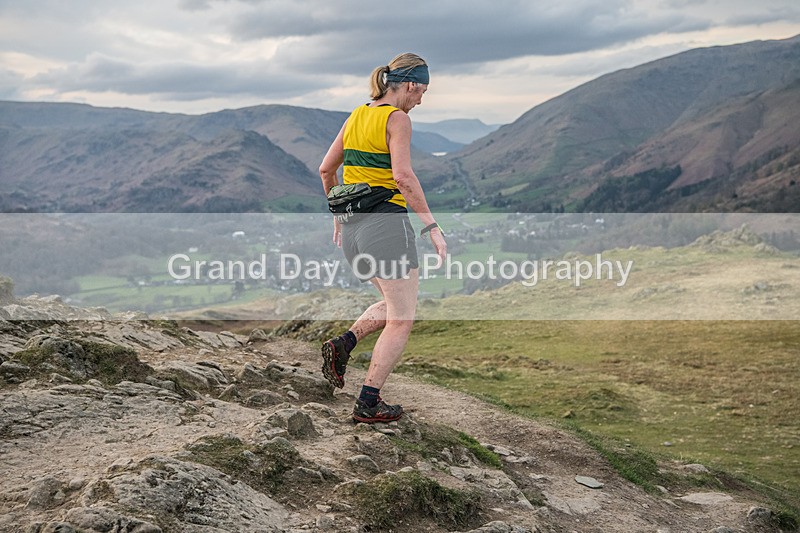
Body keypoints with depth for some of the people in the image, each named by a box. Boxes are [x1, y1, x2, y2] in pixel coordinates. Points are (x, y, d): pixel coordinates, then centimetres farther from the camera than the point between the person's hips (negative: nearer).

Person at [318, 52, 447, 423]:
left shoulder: (356, 116, 13)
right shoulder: (397, 118, -9)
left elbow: (326, 170, 18)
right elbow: (403, 176, -22)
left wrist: (338, 216, 27)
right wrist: (432, 226, -19)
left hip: (352, 228, 8)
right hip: (387, 223, -8)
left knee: (394, 305, 25)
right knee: (401, 320, 4)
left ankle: (343, 344, 6)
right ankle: (368, 403, 4)